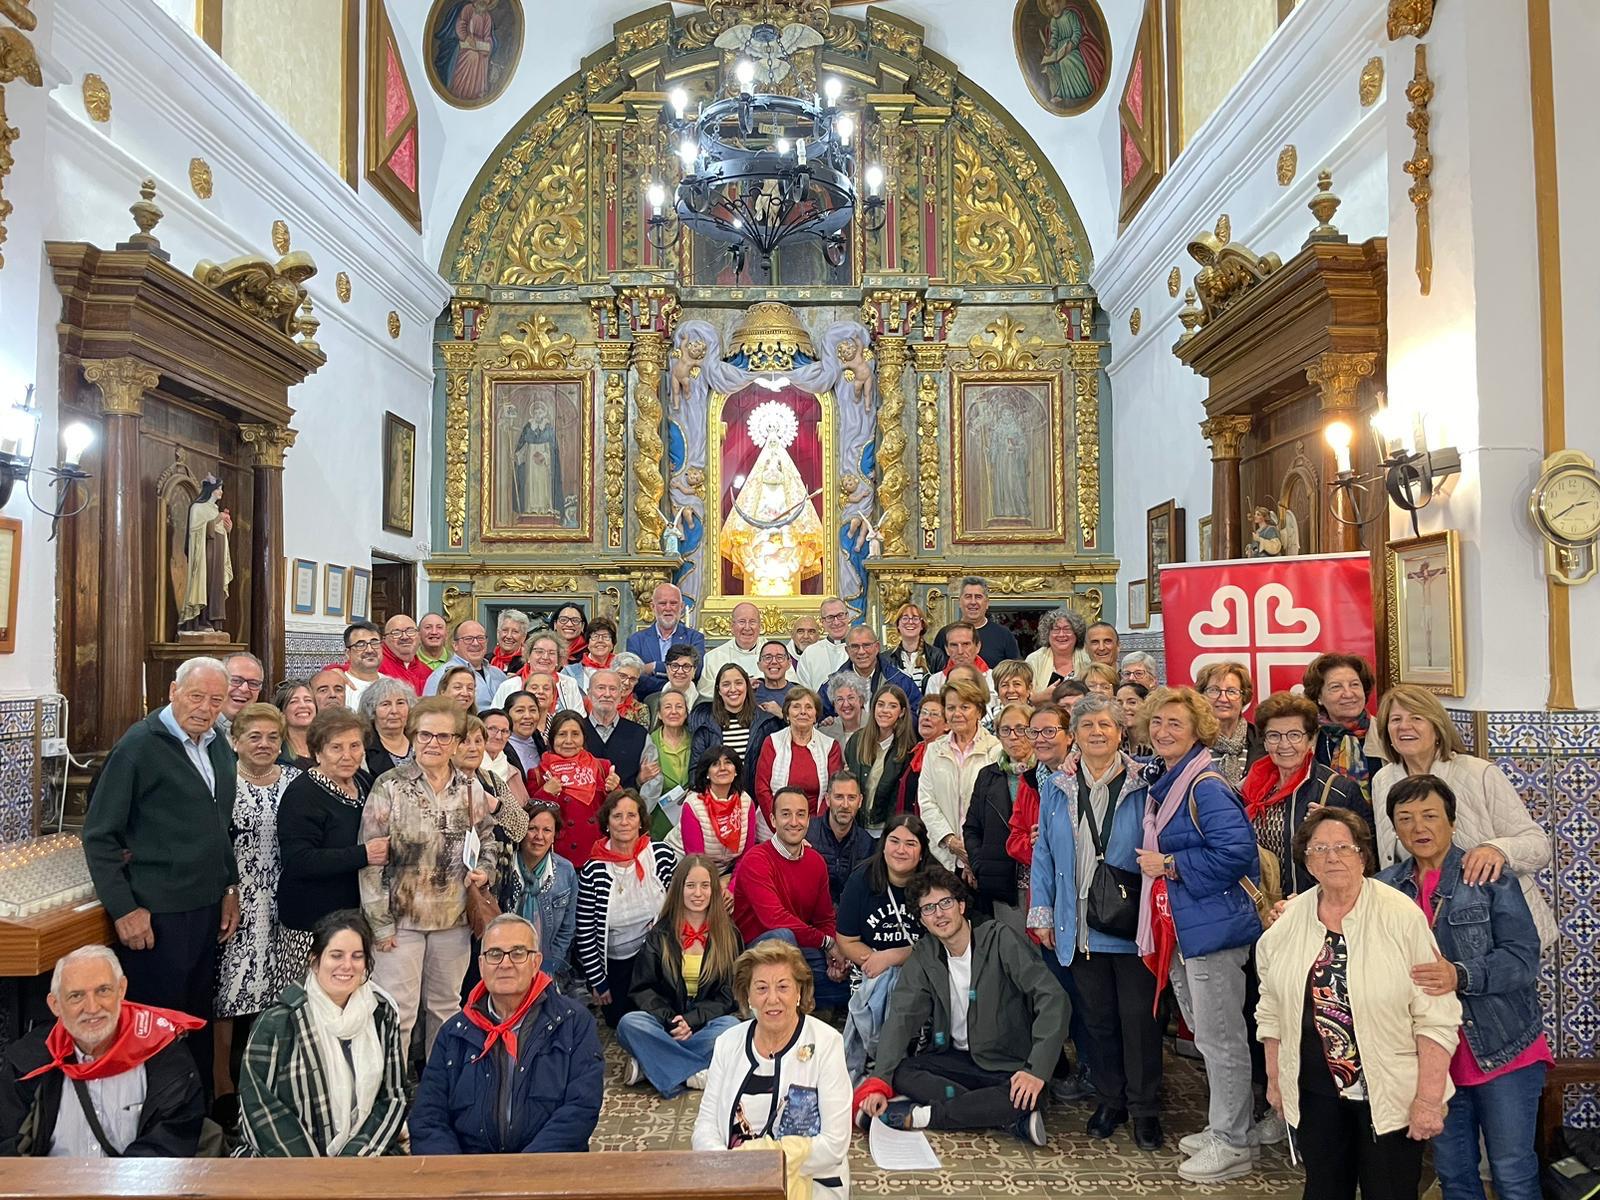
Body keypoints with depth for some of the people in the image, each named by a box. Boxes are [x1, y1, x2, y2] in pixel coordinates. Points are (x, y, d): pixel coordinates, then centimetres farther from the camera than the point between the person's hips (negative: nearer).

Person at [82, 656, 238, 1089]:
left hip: (207, 907, 6)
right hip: (155, 914, -6)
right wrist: (124, 908, -13)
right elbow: (99, 835, -10)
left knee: (199, 1020, 16)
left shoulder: (218, 746, 8)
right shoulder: (139, 745, -12)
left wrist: (229, 888, 11)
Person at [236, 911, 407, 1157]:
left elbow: (393, 1095, 5)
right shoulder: (276, 1024, -7)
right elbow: (259, 1105, -8)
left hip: (363, 1154, 3)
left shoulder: (382, 1014, 3)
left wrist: (356, 1155, -8)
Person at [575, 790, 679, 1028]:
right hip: (616, 963, 0)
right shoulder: (592, 871, -16)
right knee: (619, 1021, 12)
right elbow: (585, 933, -9)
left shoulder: (662, 854, -14)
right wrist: (597, 981, -5)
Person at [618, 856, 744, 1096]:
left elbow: (729, 995, 1)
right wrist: (671, 1021, -16)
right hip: (665, 1024, 1)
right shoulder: (660, 935, 8)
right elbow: (643, 989, 2)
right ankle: (694, 1073, -28)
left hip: (706, 1024, -1)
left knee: (731, 1026, -34)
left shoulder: (729, 935, 5)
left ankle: (649, 1065, -27)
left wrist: (691, 1022, -15)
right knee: (628, 1023, -29)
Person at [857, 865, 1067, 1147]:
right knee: (898, 1072, -23)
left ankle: (919, 1116, -23)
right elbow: (901, 1017, -7)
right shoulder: (923, 956, 2)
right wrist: (879, 1081, -22)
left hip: (1009, 1066, -4)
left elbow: (1053, 998, -19)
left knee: (1027, 1099, -36)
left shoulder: (1000, 939, -12)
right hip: (956, 1059, 4)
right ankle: (1011, 1120, -23)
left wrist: (1036, 1070, -29)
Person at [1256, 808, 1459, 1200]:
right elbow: (1272, 1011, 10)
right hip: (1313, 1091, 4)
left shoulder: (1402, 917, -12)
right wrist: (1275, 1078, 11)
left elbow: (1436, 1017, -13)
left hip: (1389, 1092, -3)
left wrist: (1428, 1099, -14)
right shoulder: (1287, 924, 0)